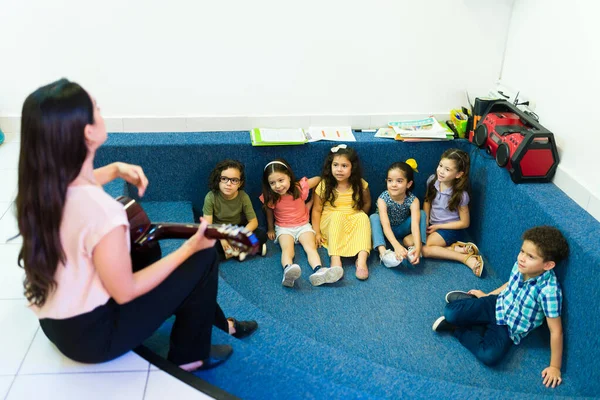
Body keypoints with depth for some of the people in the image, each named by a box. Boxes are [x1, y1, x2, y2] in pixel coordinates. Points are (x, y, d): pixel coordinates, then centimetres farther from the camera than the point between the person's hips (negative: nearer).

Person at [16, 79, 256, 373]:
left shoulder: (39, 184, -9)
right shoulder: (100, 211, -35)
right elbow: (125, 292, -22)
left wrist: (114, 170, 5)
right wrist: (189, 247, -14)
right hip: (91, 334, -8)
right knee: (204, 258, 0)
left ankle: (217, 321, 39)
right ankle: (189, 357, 19)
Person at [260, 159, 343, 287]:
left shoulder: (300, 187, -14)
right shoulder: (270, 197, -13)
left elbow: (318, 179, 1)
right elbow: (269, 213, 8)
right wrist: (271, 229, 18)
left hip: (303, 225, 1)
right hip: (283, 228, -1)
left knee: (311, 247, -27)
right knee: (287, 249, -31)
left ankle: (318, 271, -54)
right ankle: (287, 271, -63)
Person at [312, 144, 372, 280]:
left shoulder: (360, 185, -3)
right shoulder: (324, 186, -6)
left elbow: (367, 204, 11)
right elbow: (317, 210, -3)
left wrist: (358, 221, 2)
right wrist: (317, 232, -8)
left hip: (353, 223, 1)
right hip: (331, 224, -1)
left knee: (363, 217, -30)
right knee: (337, 215, -34)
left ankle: (362, 259, -42)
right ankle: (335, 259, -45)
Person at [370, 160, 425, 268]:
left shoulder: (413, 200, -24)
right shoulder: (383, 199, -28)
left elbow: (415, 224, -37)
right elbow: (385, 224, -40)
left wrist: (417, 247, -54)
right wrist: (396, 246, -56)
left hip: (402, 229, 1)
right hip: (387, 231, -1)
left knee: (421, 213, -20)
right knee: (374, 217, -30)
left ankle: (412, 247, -32)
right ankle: (383, 252, -46)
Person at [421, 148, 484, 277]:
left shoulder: (461, 195, -21)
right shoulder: (432, 180, -8)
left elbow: (464, 223, -13)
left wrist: (438, 226, -12)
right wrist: (426, 221, -2)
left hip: (451, 229, -7)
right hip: (433, 225, 7)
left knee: (423, 249, -27)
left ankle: (467, 258, -23)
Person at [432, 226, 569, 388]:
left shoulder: (549, 290, -31)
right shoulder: (520, 266, -13)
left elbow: (556, 330, -23)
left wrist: (555, 366, -17)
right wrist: (487, 295, 23)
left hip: (509, 328, -4)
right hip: (496, 305, 4)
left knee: (489, 356, -31)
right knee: (450, 313, -17)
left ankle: (459, 329, -7)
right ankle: (468, 301, 16)